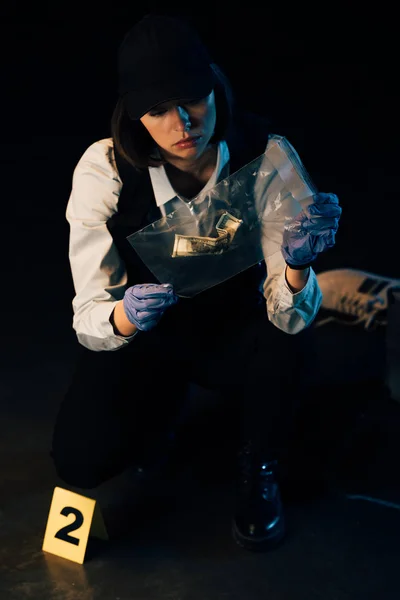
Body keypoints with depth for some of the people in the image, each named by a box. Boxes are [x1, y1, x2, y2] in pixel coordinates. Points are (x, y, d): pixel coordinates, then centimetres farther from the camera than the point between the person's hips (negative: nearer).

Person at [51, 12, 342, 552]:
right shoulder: (104, 170, -24)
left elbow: (288, 316, -26)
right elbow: (87, 316, -21)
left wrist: (297, 263, -49)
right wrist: (123, 317, -45)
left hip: (235, 328, 0)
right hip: (144, 340, 0)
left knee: (290, 338, -34)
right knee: (81, 459, -21)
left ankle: (258, 468, -1)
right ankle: (167, 406, 15)